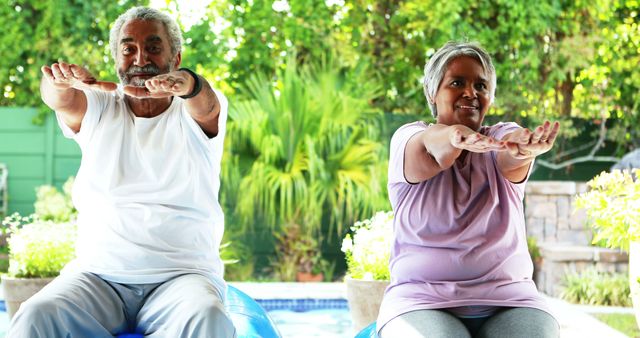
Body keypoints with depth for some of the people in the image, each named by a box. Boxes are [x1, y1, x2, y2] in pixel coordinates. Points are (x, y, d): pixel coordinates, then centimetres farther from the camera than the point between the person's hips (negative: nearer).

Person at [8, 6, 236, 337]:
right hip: (98, 271, 1)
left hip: (182, 273, -1)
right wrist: (61, 81, -35)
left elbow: (205, 104, -18)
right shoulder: (97, 108, 13)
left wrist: (186, 83, -43)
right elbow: (59, 98, -10)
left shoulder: (194, 114, 7)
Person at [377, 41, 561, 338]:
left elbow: (509, 157, -16)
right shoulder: (408, 138, 4)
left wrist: (524, 148, -42)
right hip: (422, 299, -2)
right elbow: (430, 148, -20)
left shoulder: (502, 135, 9)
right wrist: (454, 136, -45)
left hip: (506, 297, 2)